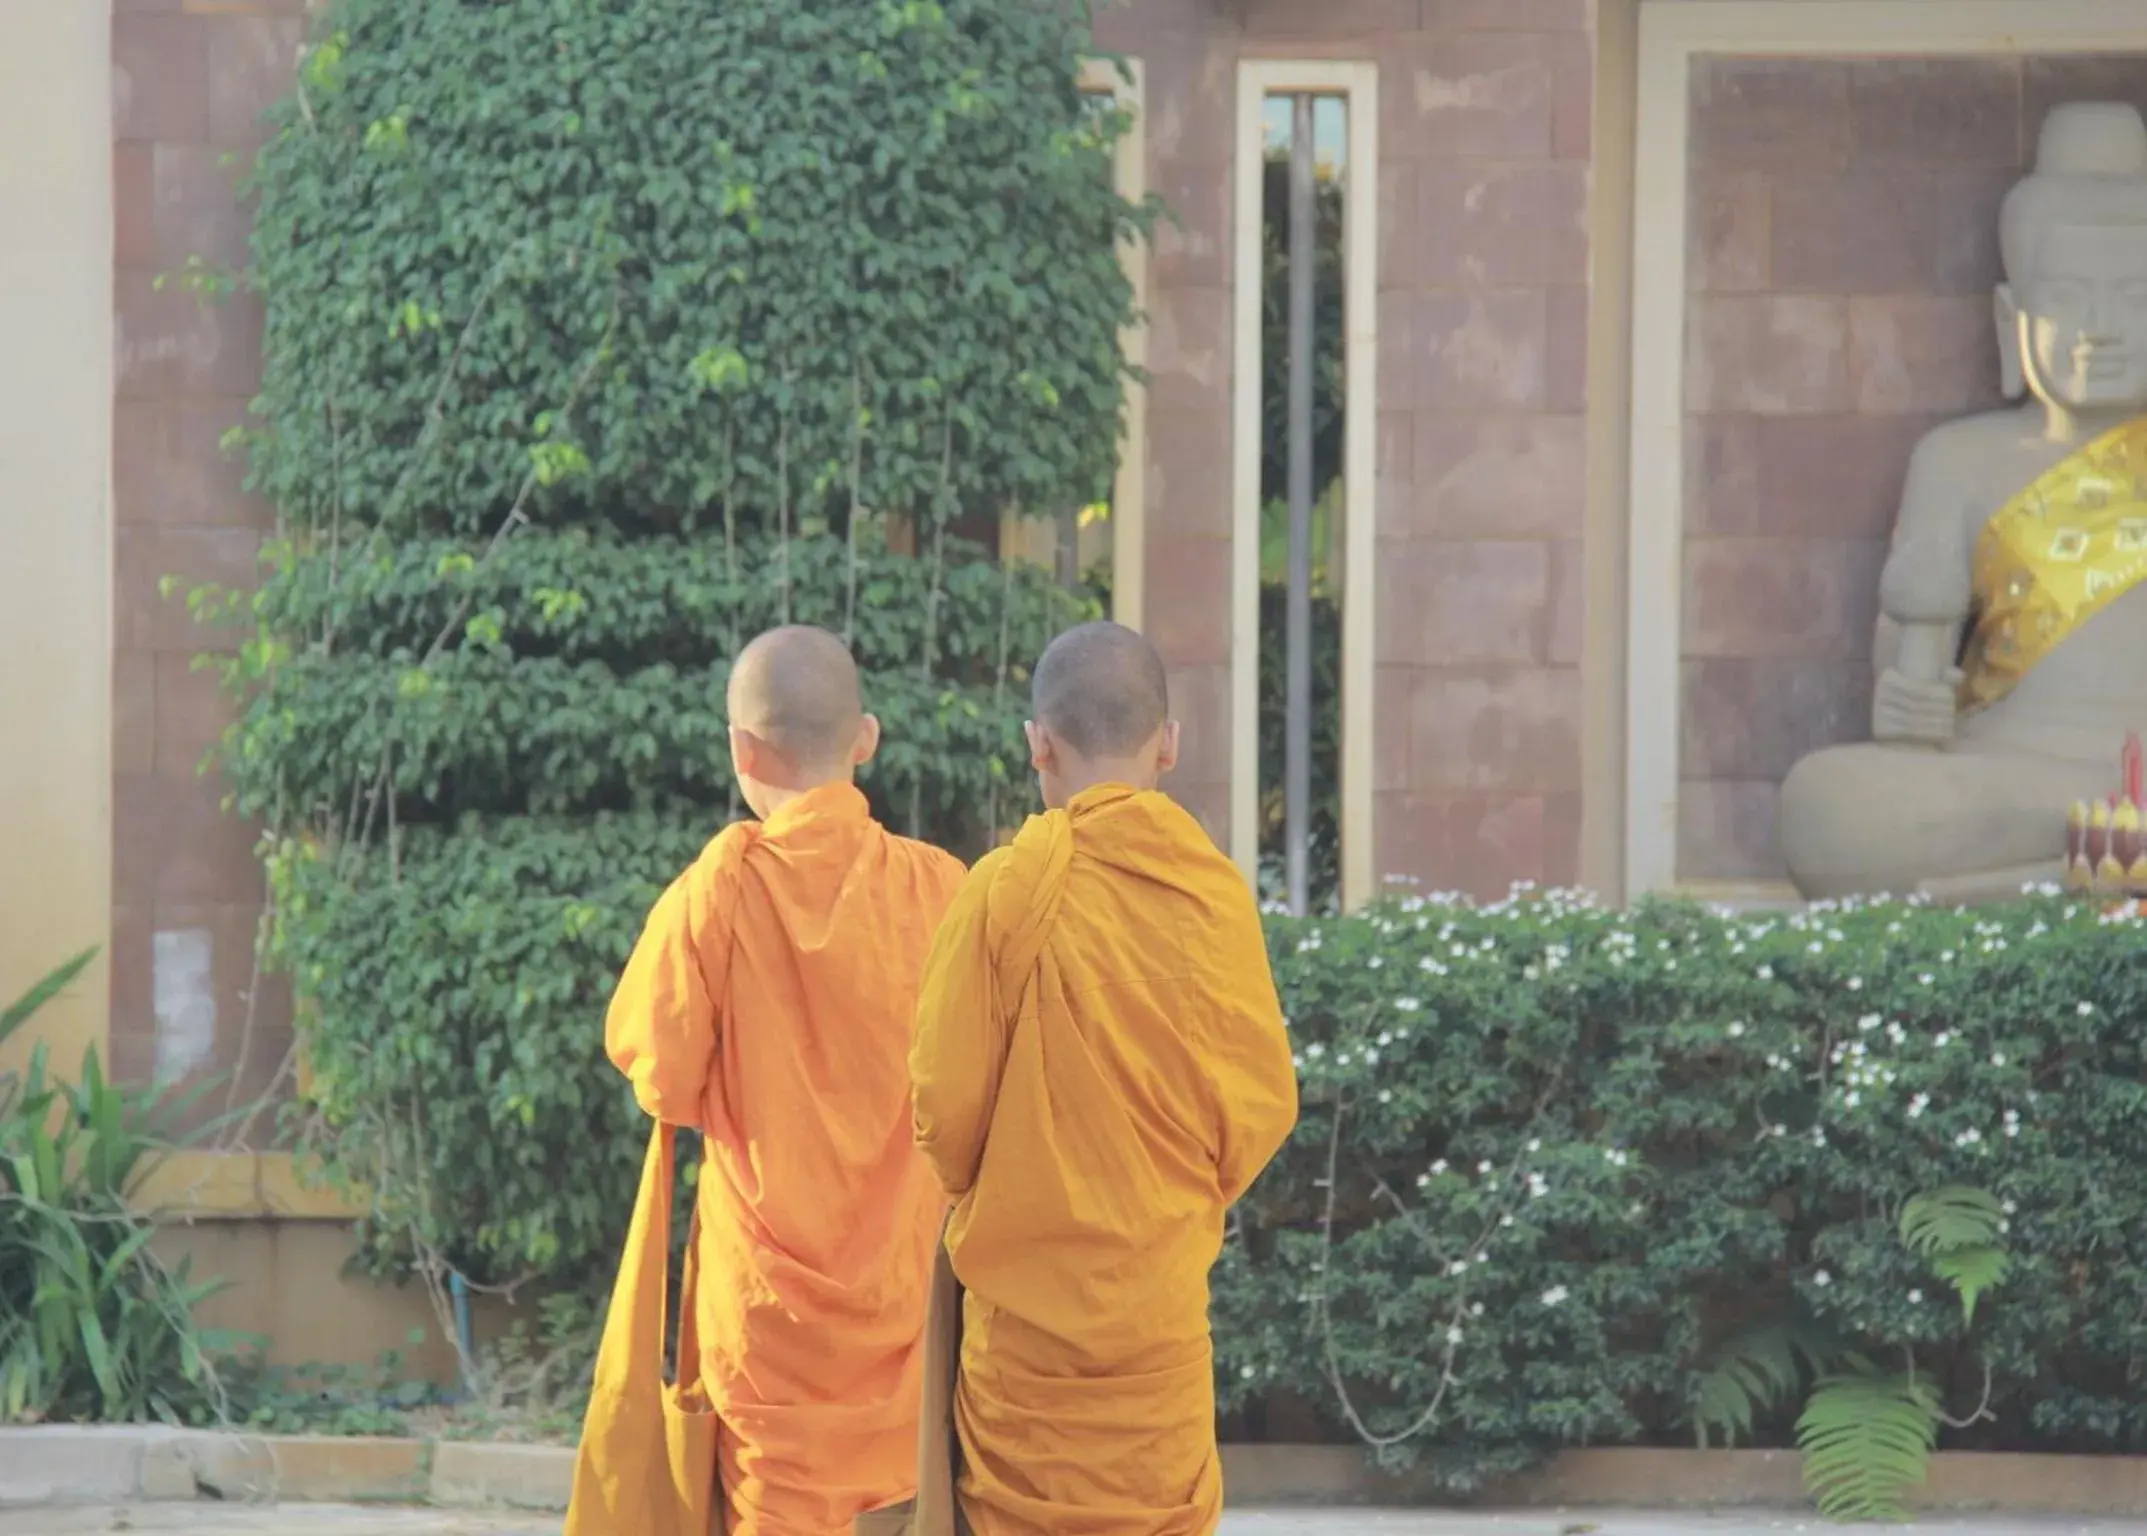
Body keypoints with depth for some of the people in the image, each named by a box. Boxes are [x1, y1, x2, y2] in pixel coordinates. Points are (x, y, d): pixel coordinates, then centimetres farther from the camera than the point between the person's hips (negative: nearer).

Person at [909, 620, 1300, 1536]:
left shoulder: (1009, 888, -12)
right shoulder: (1217, 892, -5)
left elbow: (944, 1101, -8)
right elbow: (1264, 1102, 0)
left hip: (1029, 1297, -2)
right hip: (1162, 1306, 2)